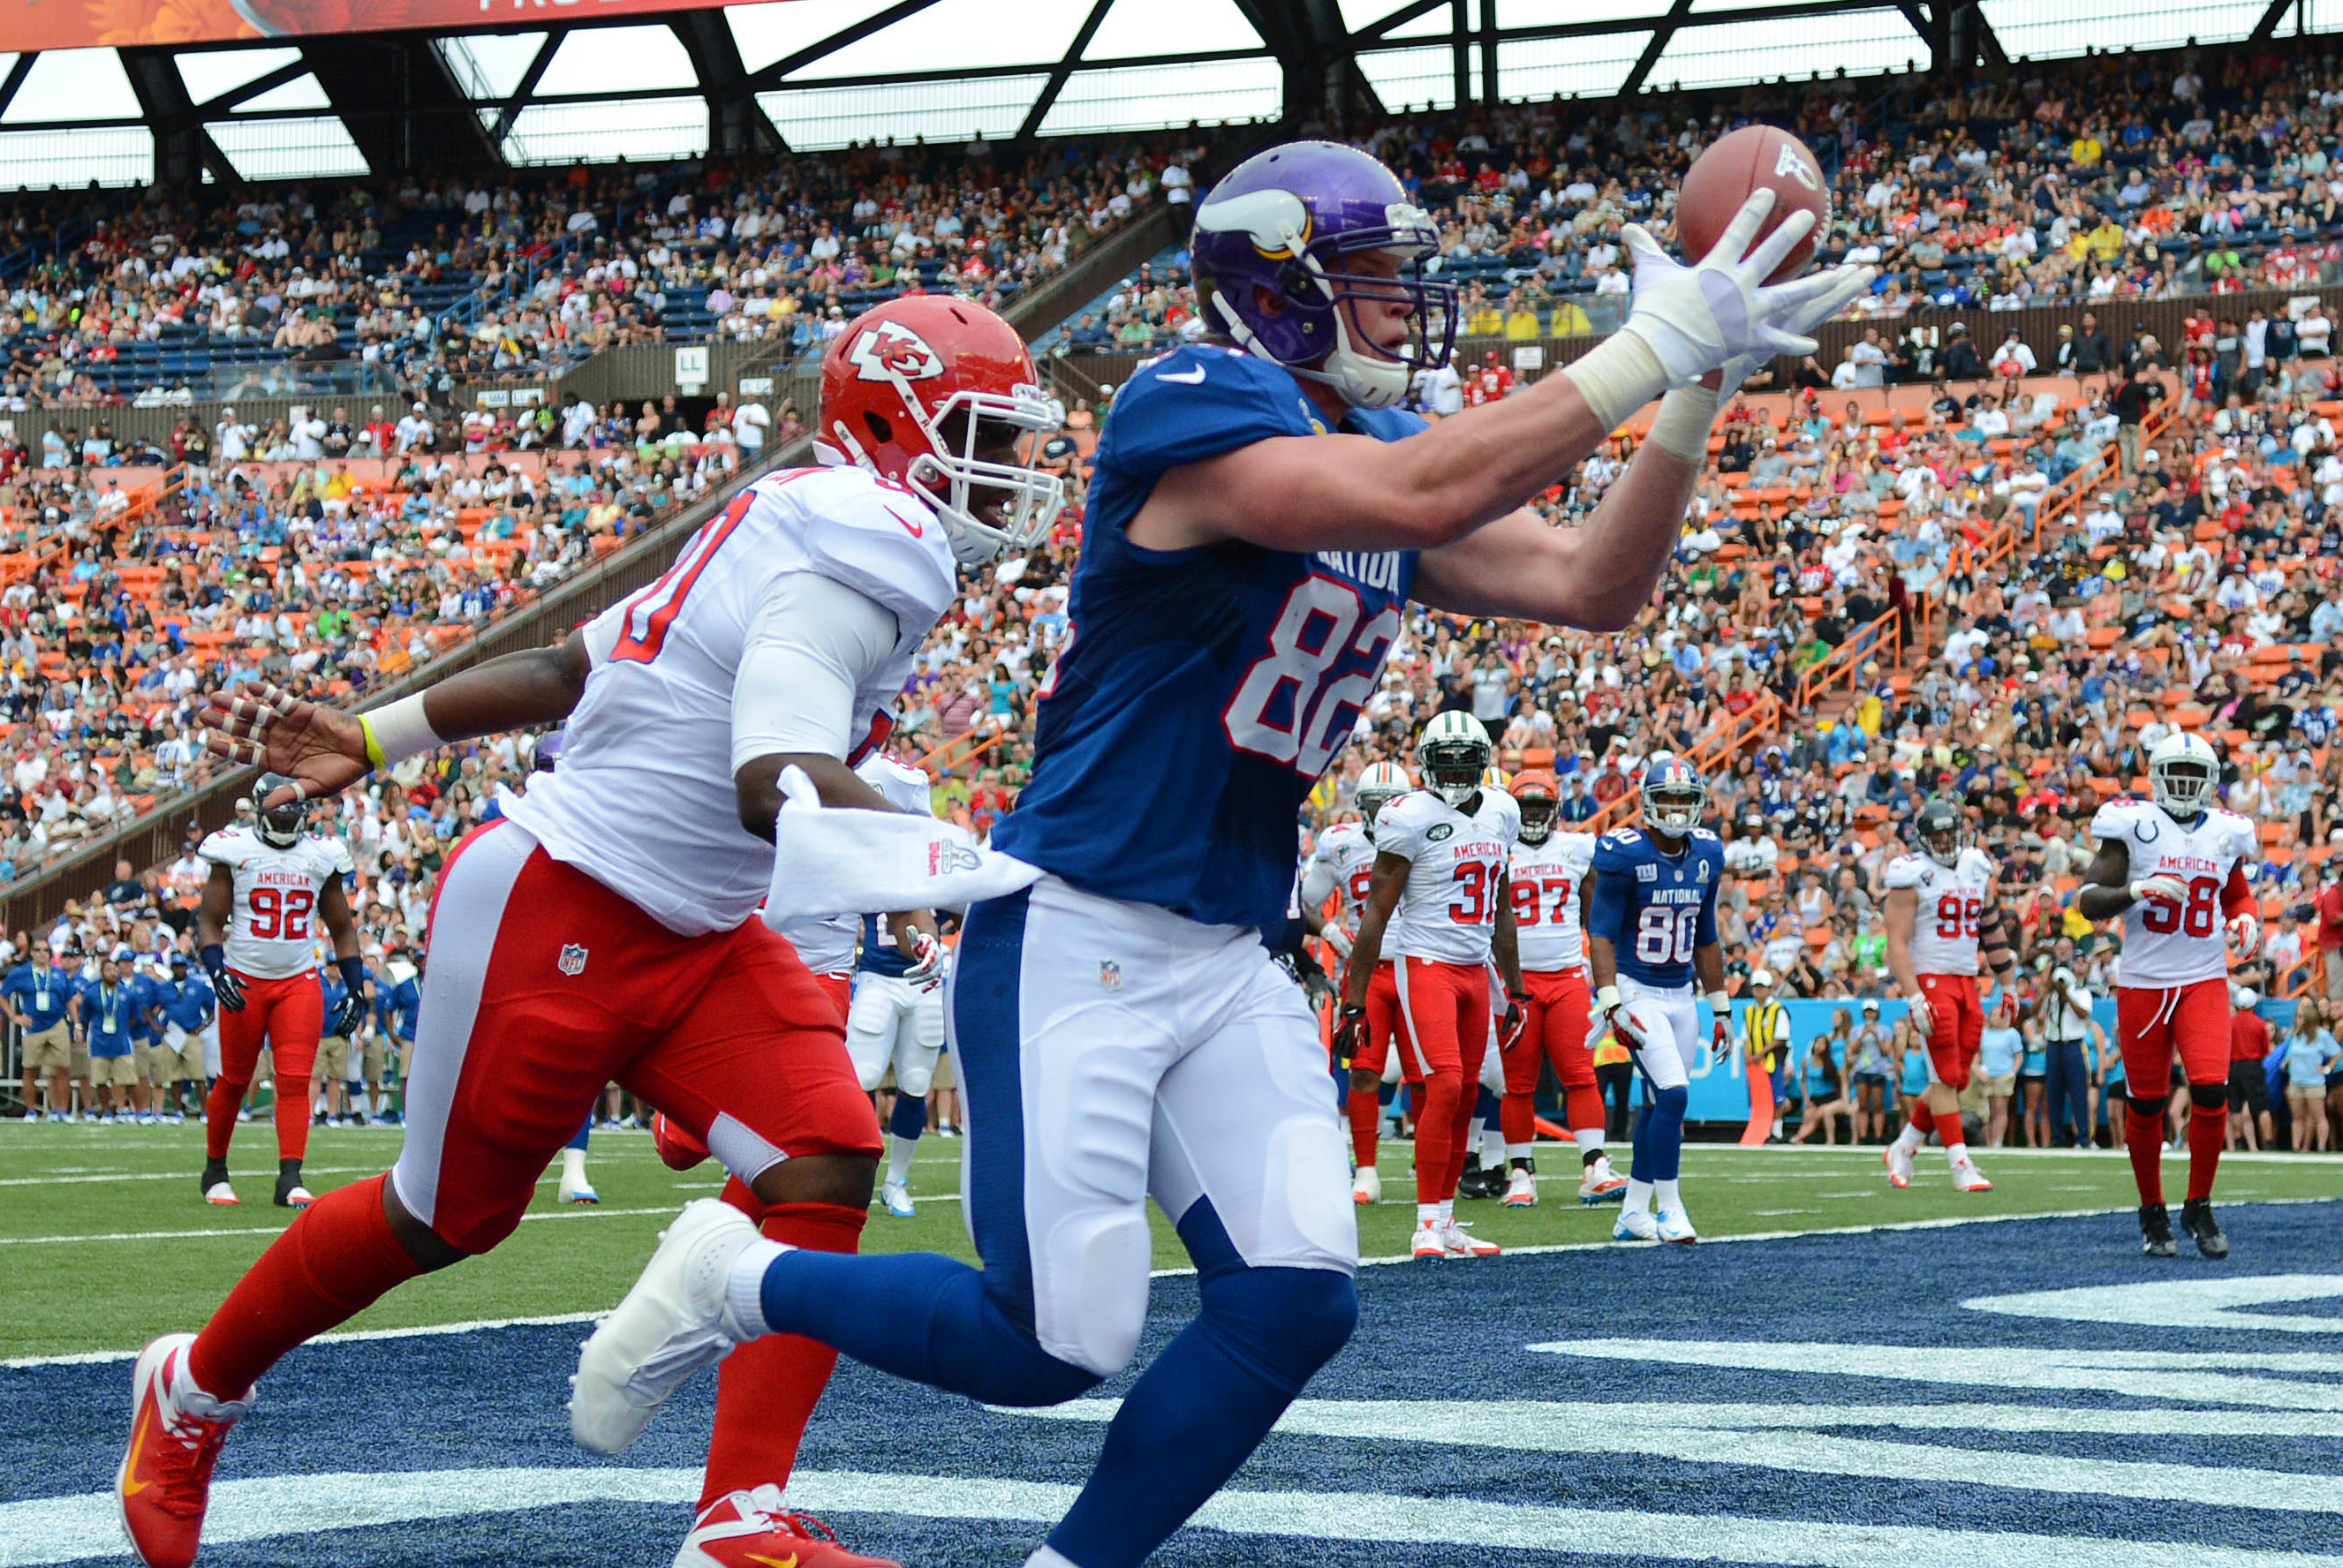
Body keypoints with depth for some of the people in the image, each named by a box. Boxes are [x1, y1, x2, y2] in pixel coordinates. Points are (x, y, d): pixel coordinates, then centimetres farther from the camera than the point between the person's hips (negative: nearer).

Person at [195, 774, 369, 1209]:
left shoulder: (321, 856, 5)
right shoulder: (236, 851, -4)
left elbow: (341, 929, 13)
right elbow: (209, 919, -2)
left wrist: (356, 989, 6)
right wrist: (216, 970, -18)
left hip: (299, 982, 2)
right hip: (245, 982, -2)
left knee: (294, 1081, -9)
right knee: (233, 1081, 7)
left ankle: (290, 1179, -12)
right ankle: (214, 1171, 23)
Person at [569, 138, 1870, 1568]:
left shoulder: (1386, 444, 11)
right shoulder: (1195, 410, -16)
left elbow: (1591, 584, 4)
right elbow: (1419, 498, -31)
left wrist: (1696, 396, -9)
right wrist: (1656, 347, -29)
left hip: (1229, 959, 8)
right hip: (1074, 945, -8)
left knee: (1293, 1302, -5)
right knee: (1054, 1344, -8)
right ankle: (740, 1281, 16)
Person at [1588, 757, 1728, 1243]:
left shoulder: (1706, 855, 7)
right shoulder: (1625, 854, -13)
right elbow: (1601, 933, -14)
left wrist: (1719, 1008, 17)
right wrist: (1611, 1004, -23)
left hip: (1681, 995, 7)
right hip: (1635, 990, -6)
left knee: (1660, 1105, 9)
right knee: (1673, 1093, -17)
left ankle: (1633, 1213, 18)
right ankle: (1669, 1208, -7)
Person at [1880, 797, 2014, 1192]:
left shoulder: (1978, 870, 12)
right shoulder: (1913, 877, -8)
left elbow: (1993, 930, 22)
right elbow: (1897, 943, -12)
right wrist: (1914, 998, -19)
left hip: (1967, 982, 7)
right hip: (1930, 980, -7)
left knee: (1955, 1081, 7)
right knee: (1946, 1077, -9)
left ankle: (1902, 1149, 21)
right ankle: (1961, 1167, -8)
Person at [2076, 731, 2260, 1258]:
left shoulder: (2225, 833, 8)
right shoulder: (2133, 825, -4)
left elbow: (2237, 894, 24)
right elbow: (2089, 901, -6)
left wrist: (2246, 921, 2)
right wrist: (2140, 889, -23)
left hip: (2204, 981, 2)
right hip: (2142, 982, -2)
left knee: (2211, 1091, -14)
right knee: (2145, 1104, 3)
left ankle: (2199, 1207, 3)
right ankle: (2152, 1215, 21)